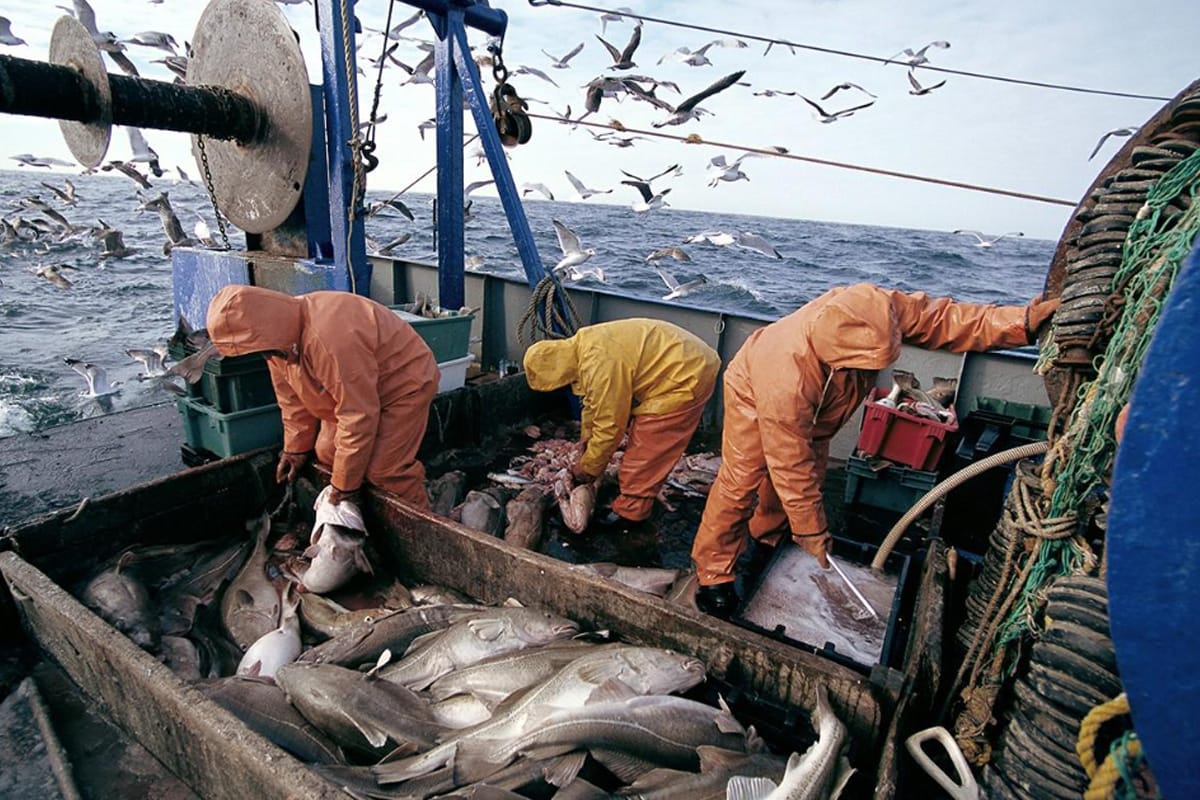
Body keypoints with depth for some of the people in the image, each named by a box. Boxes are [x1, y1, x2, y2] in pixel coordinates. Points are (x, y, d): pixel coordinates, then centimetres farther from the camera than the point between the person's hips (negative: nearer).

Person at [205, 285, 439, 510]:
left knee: (384, 469, -18)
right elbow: (293, 398, 5)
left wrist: (345, 485, -23)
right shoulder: (282, 330, -9)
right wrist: (296, 448, 9)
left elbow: (358, 416, -32)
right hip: (355, 391, 9)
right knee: (327, 452, 2)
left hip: (405, 382, -9)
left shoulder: (330, 338, -38)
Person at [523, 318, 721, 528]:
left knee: (645, 447, -5)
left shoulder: (600, 364, -28)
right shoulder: (582, 348, 4)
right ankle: (634, 496, 30)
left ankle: (630, 511, 7)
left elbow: (610, 424, -20)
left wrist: (588, 467, -7)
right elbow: (594, 401, 17)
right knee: (642, 440, 17)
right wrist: (586, 439, 21)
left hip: (687, 376, -10)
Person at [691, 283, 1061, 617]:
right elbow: (791, 468, -35)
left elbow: (941, 318, -18)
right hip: (755, 392, -6)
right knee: (741, 481, -11)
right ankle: (713, 573, 4)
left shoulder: (878, 310, -36)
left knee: (811, 474, 6)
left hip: (813, 405, 6)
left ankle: (766, 541, 29)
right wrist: (812, 532, -23)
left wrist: (1022, 321, -28)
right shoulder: (785, 381, -47)